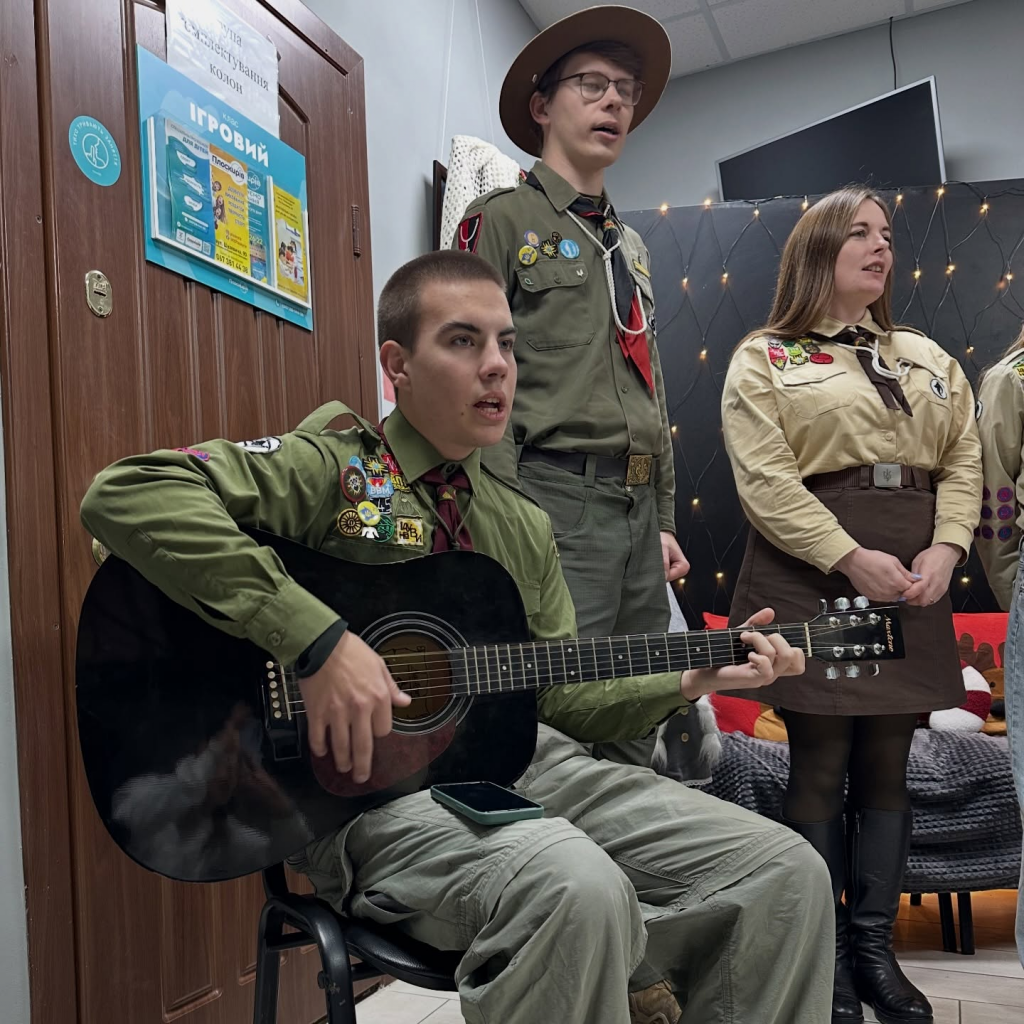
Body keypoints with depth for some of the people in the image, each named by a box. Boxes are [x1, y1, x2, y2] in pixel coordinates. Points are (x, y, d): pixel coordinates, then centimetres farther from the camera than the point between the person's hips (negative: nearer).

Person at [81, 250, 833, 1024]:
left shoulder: (525, 528, 19)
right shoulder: (330, 469, -3)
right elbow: (126, 495, -19)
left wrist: (690, 681, 5)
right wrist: (316, 638, -25)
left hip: (528, 764, 7)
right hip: (371, 783, -6)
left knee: (788, 875, -8)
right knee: (578, 888, -38)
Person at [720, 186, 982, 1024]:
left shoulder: (928, 358, 19)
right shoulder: (764, 359, 1)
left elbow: (963, 462, 12)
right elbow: (766, 482, -11)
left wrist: (945, 549, -5)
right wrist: (853, 560, -17)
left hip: (915, 579, 5)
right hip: (815, 576, -5)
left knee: (888, 766, 8)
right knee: (820, 767, -1)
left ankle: (876, 949, 19)